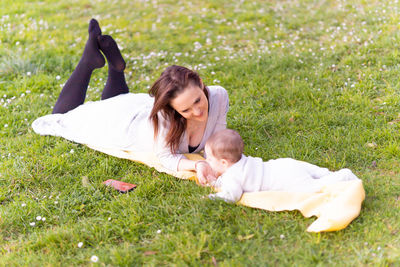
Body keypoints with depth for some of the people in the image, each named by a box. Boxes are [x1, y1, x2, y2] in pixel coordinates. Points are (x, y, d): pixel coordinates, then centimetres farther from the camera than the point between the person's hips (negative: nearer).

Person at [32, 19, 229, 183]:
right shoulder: (163, 116, -45)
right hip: (124, 120, -5)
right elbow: (167, 157, -31)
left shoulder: (218, 96, -31)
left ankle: (115, 66, 28)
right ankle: (89, 59, 21)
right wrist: (196, 165, -50)